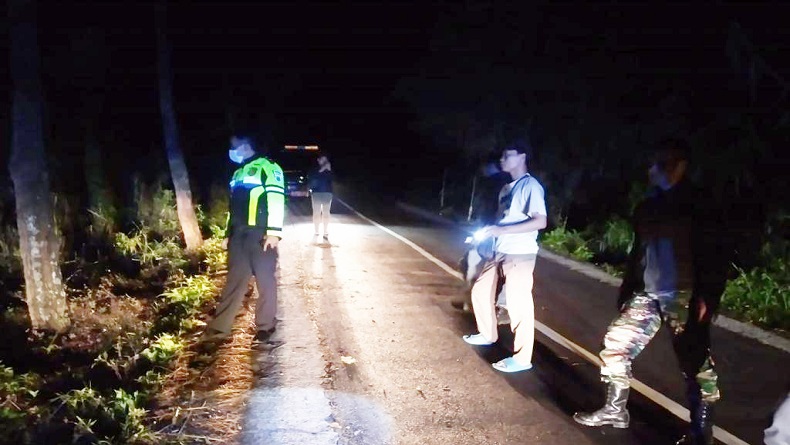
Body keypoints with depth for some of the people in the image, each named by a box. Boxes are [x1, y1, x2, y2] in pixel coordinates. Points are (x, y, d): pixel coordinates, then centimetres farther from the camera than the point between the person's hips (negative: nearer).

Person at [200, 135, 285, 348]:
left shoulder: (267, 168, -5)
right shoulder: (238, 174, 23)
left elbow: (276, 199, -14)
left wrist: (274, 231, -22)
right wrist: (228, 233, 25)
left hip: (261, 235, -8)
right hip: (239, 236, 8)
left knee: (265, 281, 1)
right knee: (234, 280, 7)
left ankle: (265, 326, 12)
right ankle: (218, 328, 8)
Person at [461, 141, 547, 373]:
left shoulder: (530, 186, -13)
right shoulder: (506, 188, 16)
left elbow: (540, 222, -22)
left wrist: (502, 230, -24)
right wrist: (486, 232, 5)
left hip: (520, 254, -9)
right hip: (500, 252, 10)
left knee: (518, 304, -5)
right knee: (480, 291, 18)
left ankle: (521, 358, 4)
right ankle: (488, 335, 37)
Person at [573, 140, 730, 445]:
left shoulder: (696, 205, -6)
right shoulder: (647, 206, 12)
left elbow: (713, 255, -11)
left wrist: (707, 297, -20)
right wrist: (627, 289, 16)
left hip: (684, 297, -6)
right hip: (648, 294, 6)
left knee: (695, 364, 0)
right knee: (616, 343, 5)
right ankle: (615, 410, 20)